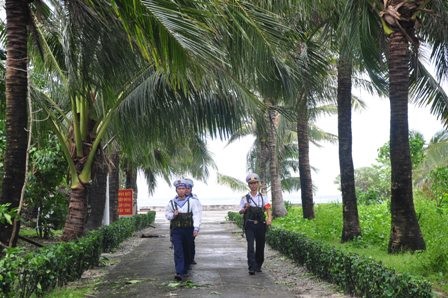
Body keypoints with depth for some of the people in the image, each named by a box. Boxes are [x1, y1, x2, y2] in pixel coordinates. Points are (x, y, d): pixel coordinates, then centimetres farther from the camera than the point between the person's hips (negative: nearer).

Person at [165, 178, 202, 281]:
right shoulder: (172, 202, 5)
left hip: (188, 230, 0)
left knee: (187, 251, 10)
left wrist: (196, 228, -18)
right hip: (176, 230, 0)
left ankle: (185, 270, 26)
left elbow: (196, 215, -7)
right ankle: (179, 273, -17)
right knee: (178, 251, -11)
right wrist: (173, 215, -6)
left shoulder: (192, 201, -2)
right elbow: (167, 214, 16)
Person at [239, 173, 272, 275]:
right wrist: (245, 208, -17)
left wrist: (269, 218, -23)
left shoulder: (263, 197, 8)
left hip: (260, 224, 2)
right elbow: (240, 211, 6)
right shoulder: (245, 198, 6)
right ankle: (251, 268, -14)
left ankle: (258, 266, 23)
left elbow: (268, 208, -3)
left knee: (260, 246, 8)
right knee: (250, 246, -12)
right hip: (249, 225, -2)